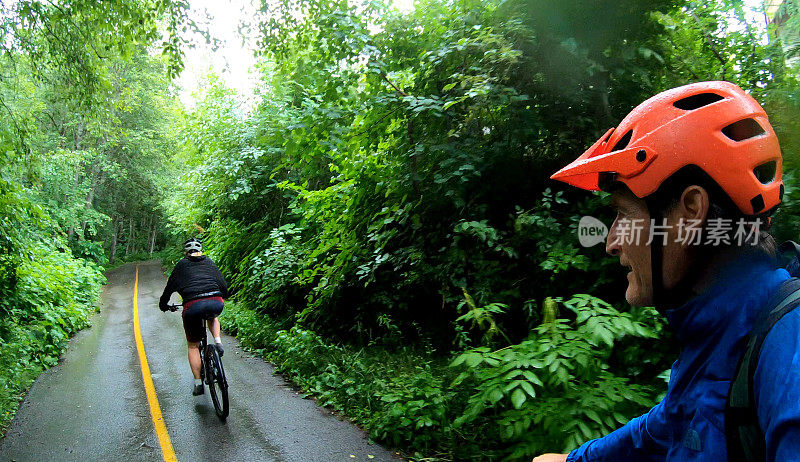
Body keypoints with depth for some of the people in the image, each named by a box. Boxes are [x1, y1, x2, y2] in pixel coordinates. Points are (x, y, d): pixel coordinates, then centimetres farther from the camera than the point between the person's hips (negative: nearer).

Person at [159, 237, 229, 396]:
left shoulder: (181, 265, 17)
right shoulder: (209, 262, 21)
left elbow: (170, 286, 20)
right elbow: (223, 284, 24)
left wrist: (163, 304, 37)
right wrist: (223, 297, 44)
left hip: (193, 307, -2)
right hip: (216, 304, 2)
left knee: (193, 346, 15)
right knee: (212, 317, 40)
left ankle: (198, 383, 11)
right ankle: (218, 341, 15)